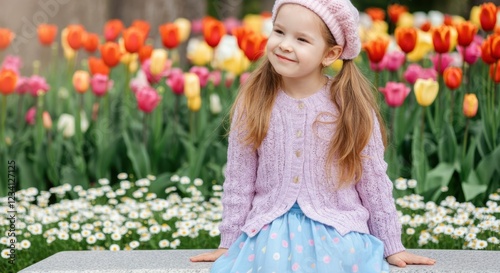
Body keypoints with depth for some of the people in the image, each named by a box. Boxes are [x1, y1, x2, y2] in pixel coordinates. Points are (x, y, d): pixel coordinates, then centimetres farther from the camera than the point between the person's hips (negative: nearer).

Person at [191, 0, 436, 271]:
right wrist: (228, 243, 10)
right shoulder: (252, 104, 0)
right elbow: (239, 181, 7)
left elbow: (374, 180, 4)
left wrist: (392, 246, 8)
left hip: (337, 230, 0)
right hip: (270, 229, 1)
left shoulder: (352, 106, -4)